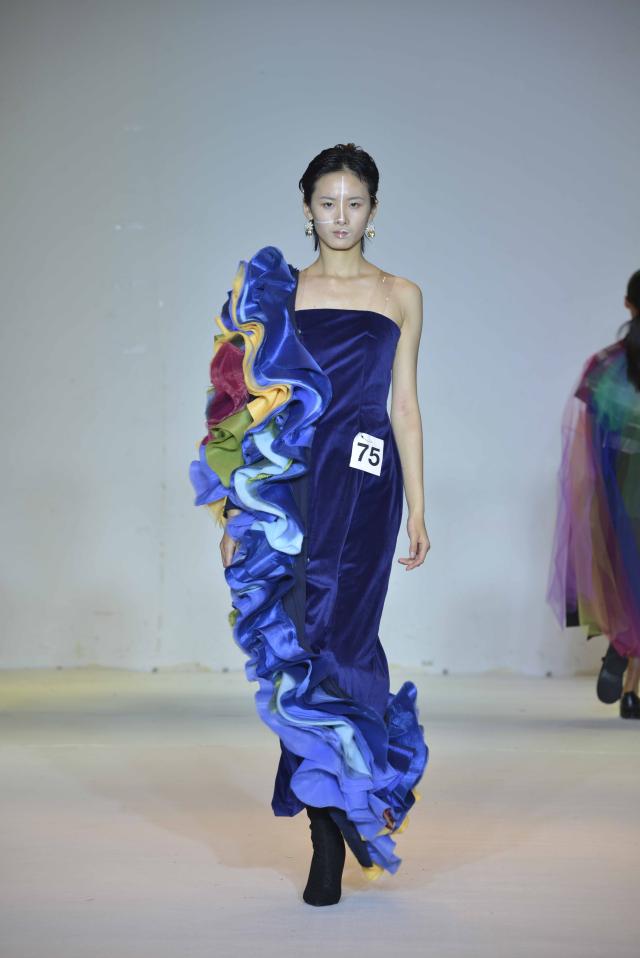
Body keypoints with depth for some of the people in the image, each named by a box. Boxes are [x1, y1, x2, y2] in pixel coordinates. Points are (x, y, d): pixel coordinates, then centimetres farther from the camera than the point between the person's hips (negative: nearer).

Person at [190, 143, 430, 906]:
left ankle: (339, 806, 8)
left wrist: (417, 509, 6)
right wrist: (236, 509, 2)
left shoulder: (401, 297, 11)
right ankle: (329, 836, 10)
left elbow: (405, 405, 11)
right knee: (295, 644, -1)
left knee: (334, 639, -13)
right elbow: (249, 406, 8)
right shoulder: (275, 292, 10)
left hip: (363, 481, -1)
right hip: (289, 481, 1)